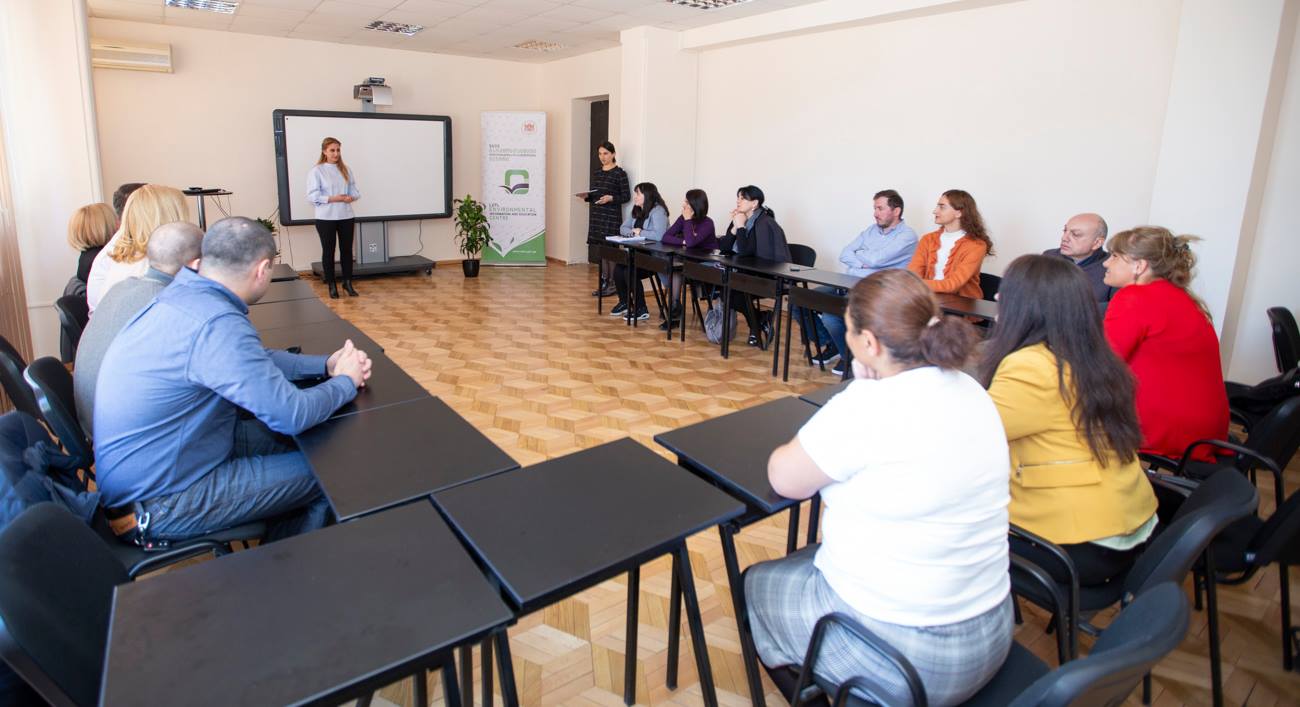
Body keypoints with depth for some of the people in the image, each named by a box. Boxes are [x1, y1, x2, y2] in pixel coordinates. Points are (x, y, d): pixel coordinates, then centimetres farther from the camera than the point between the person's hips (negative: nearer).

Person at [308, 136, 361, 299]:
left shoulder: (346, 170, 8)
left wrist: (351, 197, -13)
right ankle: (331, 285, 13)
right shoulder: (317, 171, -5)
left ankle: (348, 283, 18)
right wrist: (332, 199, -20)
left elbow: (354, 190, 9)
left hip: (346, 217, 4)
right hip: (326, 218, -3)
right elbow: (312, 196, -10)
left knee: (347, 250, 7)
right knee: (328, 251, 5)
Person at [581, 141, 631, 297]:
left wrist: (611, 198, -21)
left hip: (612, 216, -6)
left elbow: (626, 196, -6)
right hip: (597, 214, 6)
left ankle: (612, 284, 1)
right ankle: (603, 282, 14)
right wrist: (586, 196, -2)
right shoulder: (596, 173, 14)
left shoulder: (620, 173, -5)